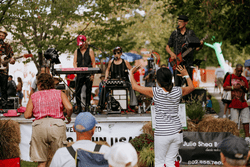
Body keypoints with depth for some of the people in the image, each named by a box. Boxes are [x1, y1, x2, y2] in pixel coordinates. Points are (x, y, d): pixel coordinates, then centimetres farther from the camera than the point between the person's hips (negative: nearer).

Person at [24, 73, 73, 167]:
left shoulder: (34, 96, 14)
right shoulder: (59, 93, 13)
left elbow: (27, 115, 7)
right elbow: (69, 107, -2)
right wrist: (68, 117, 17)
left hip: (39, 125, 0)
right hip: (57, 124, 0)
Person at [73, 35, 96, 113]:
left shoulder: (90, 51, 6)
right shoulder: (76, 51, 13)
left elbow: (93, 63, 3)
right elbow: (74, 62, 7)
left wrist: (92, 74, -6)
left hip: (88, 74, -2)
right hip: (80, 74, 2)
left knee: (88, 91, 1)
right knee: (77, 91, -5)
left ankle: (87, 107, 7)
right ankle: (79, 107, 2)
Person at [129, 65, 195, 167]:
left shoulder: (155, 92, -12)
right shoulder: (178, 91, -1)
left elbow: (135, 87, -2)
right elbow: (191, 87, 21)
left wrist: (131, 73, 15)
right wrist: (186, 75, 37)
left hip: (162, 134, -4)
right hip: (177, 132, 4)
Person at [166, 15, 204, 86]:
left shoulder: (190, 33, 6)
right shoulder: (174, 33, 9)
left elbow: (197, 47, 5)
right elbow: (167, 46, 15)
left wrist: (200, 45, -18)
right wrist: (171, 53, -5)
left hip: (188, 62, -1)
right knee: (177, 84, -1)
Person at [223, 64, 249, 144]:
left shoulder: (244, 79, 17)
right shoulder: (230, 77, 6)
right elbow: (225, 87, 0)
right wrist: (234, 87, -12)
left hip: (243, 102, 4)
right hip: (234, 103, -4)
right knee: (234, 121, -4)